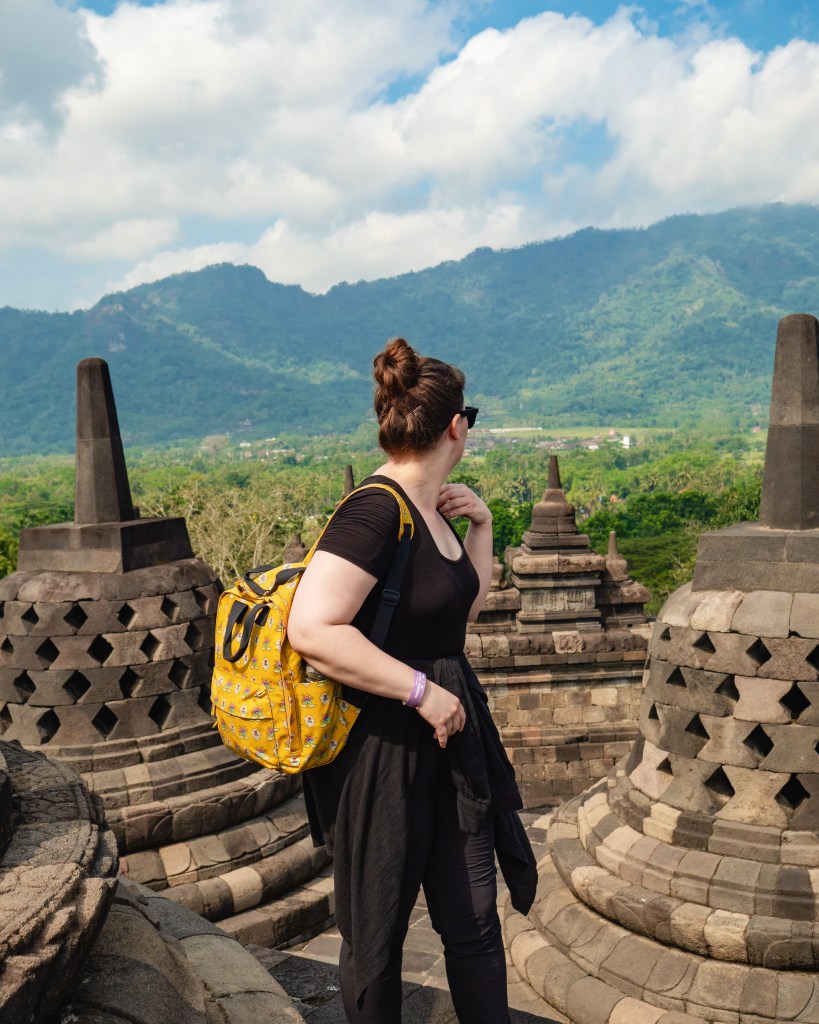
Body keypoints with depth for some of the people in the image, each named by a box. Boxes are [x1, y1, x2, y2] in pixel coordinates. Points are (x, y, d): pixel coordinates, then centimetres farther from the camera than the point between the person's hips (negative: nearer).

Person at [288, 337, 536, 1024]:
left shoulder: (430, 506, 7)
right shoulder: (375, 511, -21)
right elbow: (311, 629, -30)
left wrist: (481, 524, 7)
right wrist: (422, 690, -24)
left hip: (448, 735, 8)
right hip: (382, 747, -8)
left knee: (474, 919, 16)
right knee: (377, 933, 13)